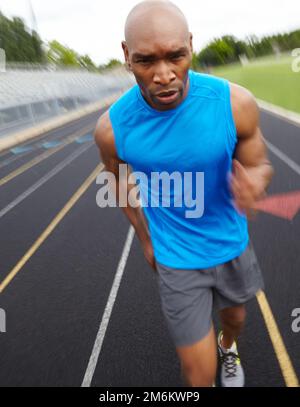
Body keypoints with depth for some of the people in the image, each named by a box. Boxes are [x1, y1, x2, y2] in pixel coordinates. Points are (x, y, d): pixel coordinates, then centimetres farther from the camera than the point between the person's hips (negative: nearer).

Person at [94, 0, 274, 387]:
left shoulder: (235, 102, -22)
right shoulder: (112, 127, -21)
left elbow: (259, 164, -8)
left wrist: (254, 185, -33)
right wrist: (146, 239, 7)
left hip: (233, 246, 3)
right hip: (177, 259, -2)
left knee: (235, 317, 30)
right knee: (199, 373, 5)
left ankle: (228, 347, 68)